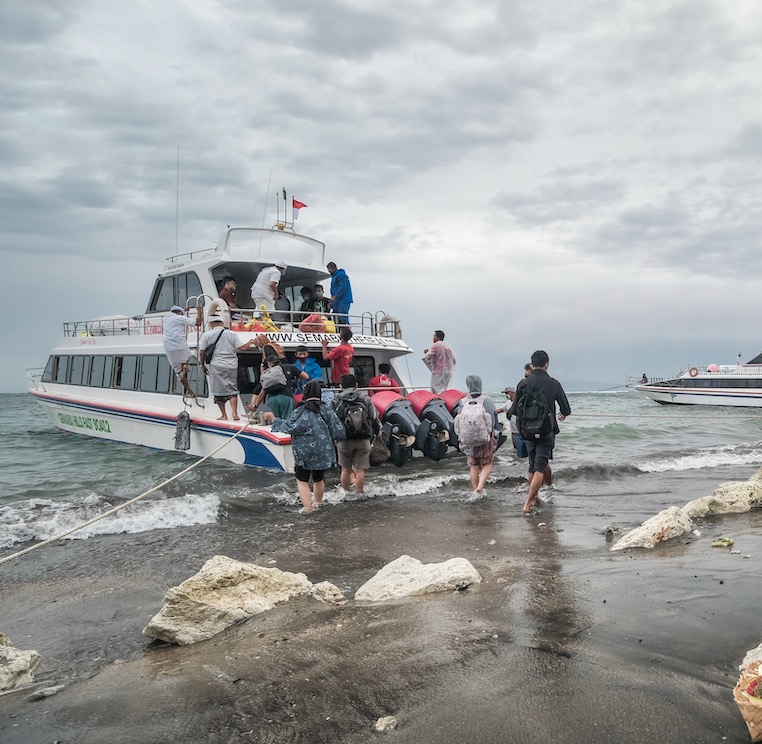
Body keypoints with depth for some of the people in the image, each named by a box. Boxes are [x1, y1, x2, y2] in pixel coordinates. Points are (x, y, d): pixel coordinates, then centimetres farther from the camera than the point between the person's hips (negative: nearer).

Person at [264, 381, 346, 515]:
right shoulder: (326, 409, -6)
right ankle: (318, 502, 39)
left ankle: (308, 507, -3)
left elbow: (289, 426, -13)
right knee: (318, 479, 23)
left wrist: (274, 420, 0)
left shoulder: (300, 411, -14)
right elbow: (338, 430, -7)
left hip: (304, 453, -3)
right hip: (323, 452, 3)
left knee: (302, 480, 9)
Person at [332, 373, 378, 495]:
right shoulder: (365, 399, 2)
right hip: (363, 440, 0)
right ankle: (358, 494, 11)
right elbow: (374, 419, 4)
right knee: (360, 469, 5)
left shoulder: (336, 401, 0)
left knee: (346, 469, 14)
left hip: (344, 440, 0)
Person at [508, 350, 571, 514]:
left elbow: (514, 410, 1)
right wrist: (562, 414, 25)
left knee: (532, 466, 18)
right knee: (540, 467, -4)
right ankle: (528, 503, -14)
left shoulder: (523, 384, -3)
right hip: (547, 431, -3)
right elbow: (566, 409, 2)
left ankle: (534, 498, 29)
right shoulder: (553, 384, -6)